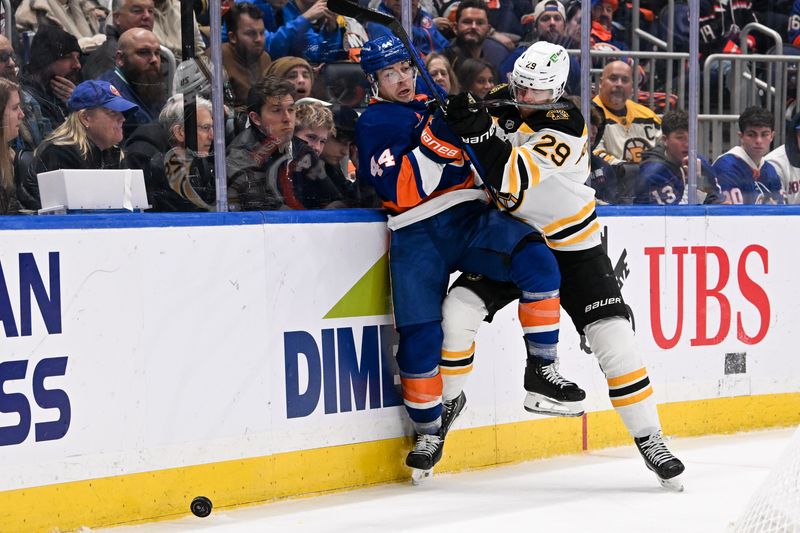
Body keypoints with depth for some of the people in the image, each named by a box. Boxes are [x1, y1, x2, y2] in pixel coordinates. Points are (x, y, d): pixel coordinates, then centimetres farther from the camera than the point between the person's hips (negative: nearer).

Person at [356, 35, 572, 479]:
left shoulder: (435, 106, 19)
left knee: (536, 260, -23)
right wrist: (432, 143, -20)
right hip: (417, 235, -4)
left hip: (471, 218, 4)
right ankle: (428, 430, 13)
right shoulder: (374, 123, 1)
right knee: (419, 335, -10)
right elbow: (402, 191, -14)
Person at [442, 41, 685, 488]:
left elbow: (512, 179, -36)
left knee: (614, 338, -11)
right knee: (457, 312, -17)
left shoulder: (566, 125, -23)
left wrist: (475, 128, -46)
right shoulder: (503, 105, -5)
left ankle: (649, 437, 4)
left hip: (572, 247, -4)